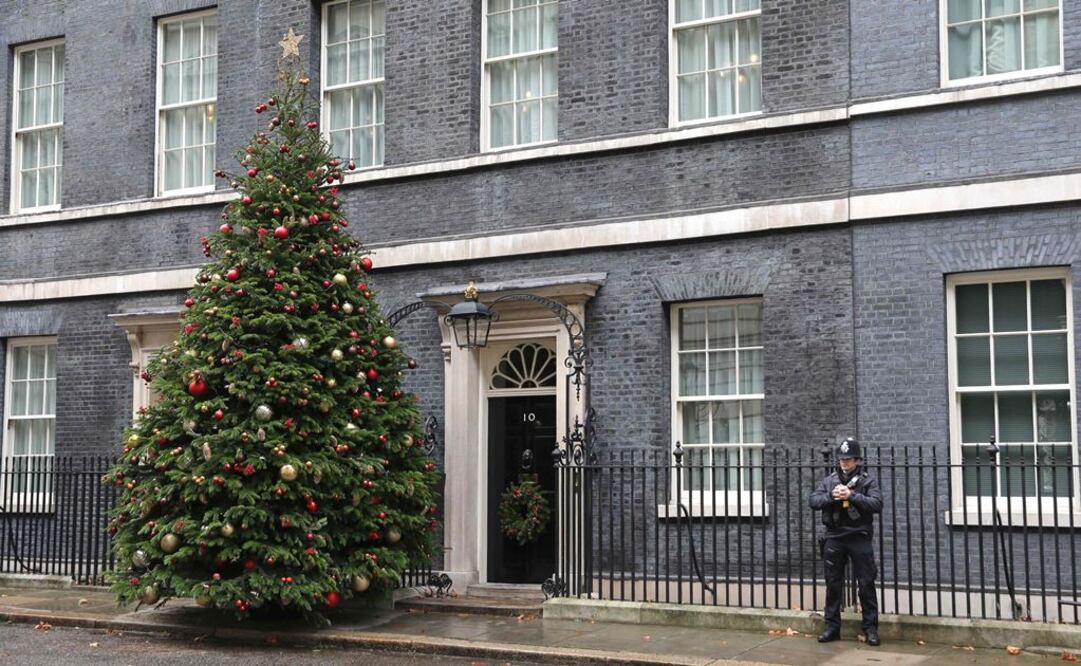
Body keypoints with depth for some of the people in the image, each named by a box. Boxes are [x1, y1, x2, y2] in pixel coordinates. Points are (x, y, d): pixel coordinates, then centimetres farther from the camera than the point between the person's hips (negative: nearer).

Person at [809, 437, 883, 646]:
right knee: (833, 584, 8)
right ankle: (832, 627, 16)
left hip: (859, 538, -3)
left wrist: (852, 496, -21)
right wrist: (831, 496, -18)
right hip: (834, 538, 3)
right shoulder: (829, 480, 9)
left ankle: (870, 628, 8)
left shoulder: (868, 481, 0)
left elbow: (877, 504, -13)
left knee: (866, 584, 0)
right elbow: (814, 501, 0)